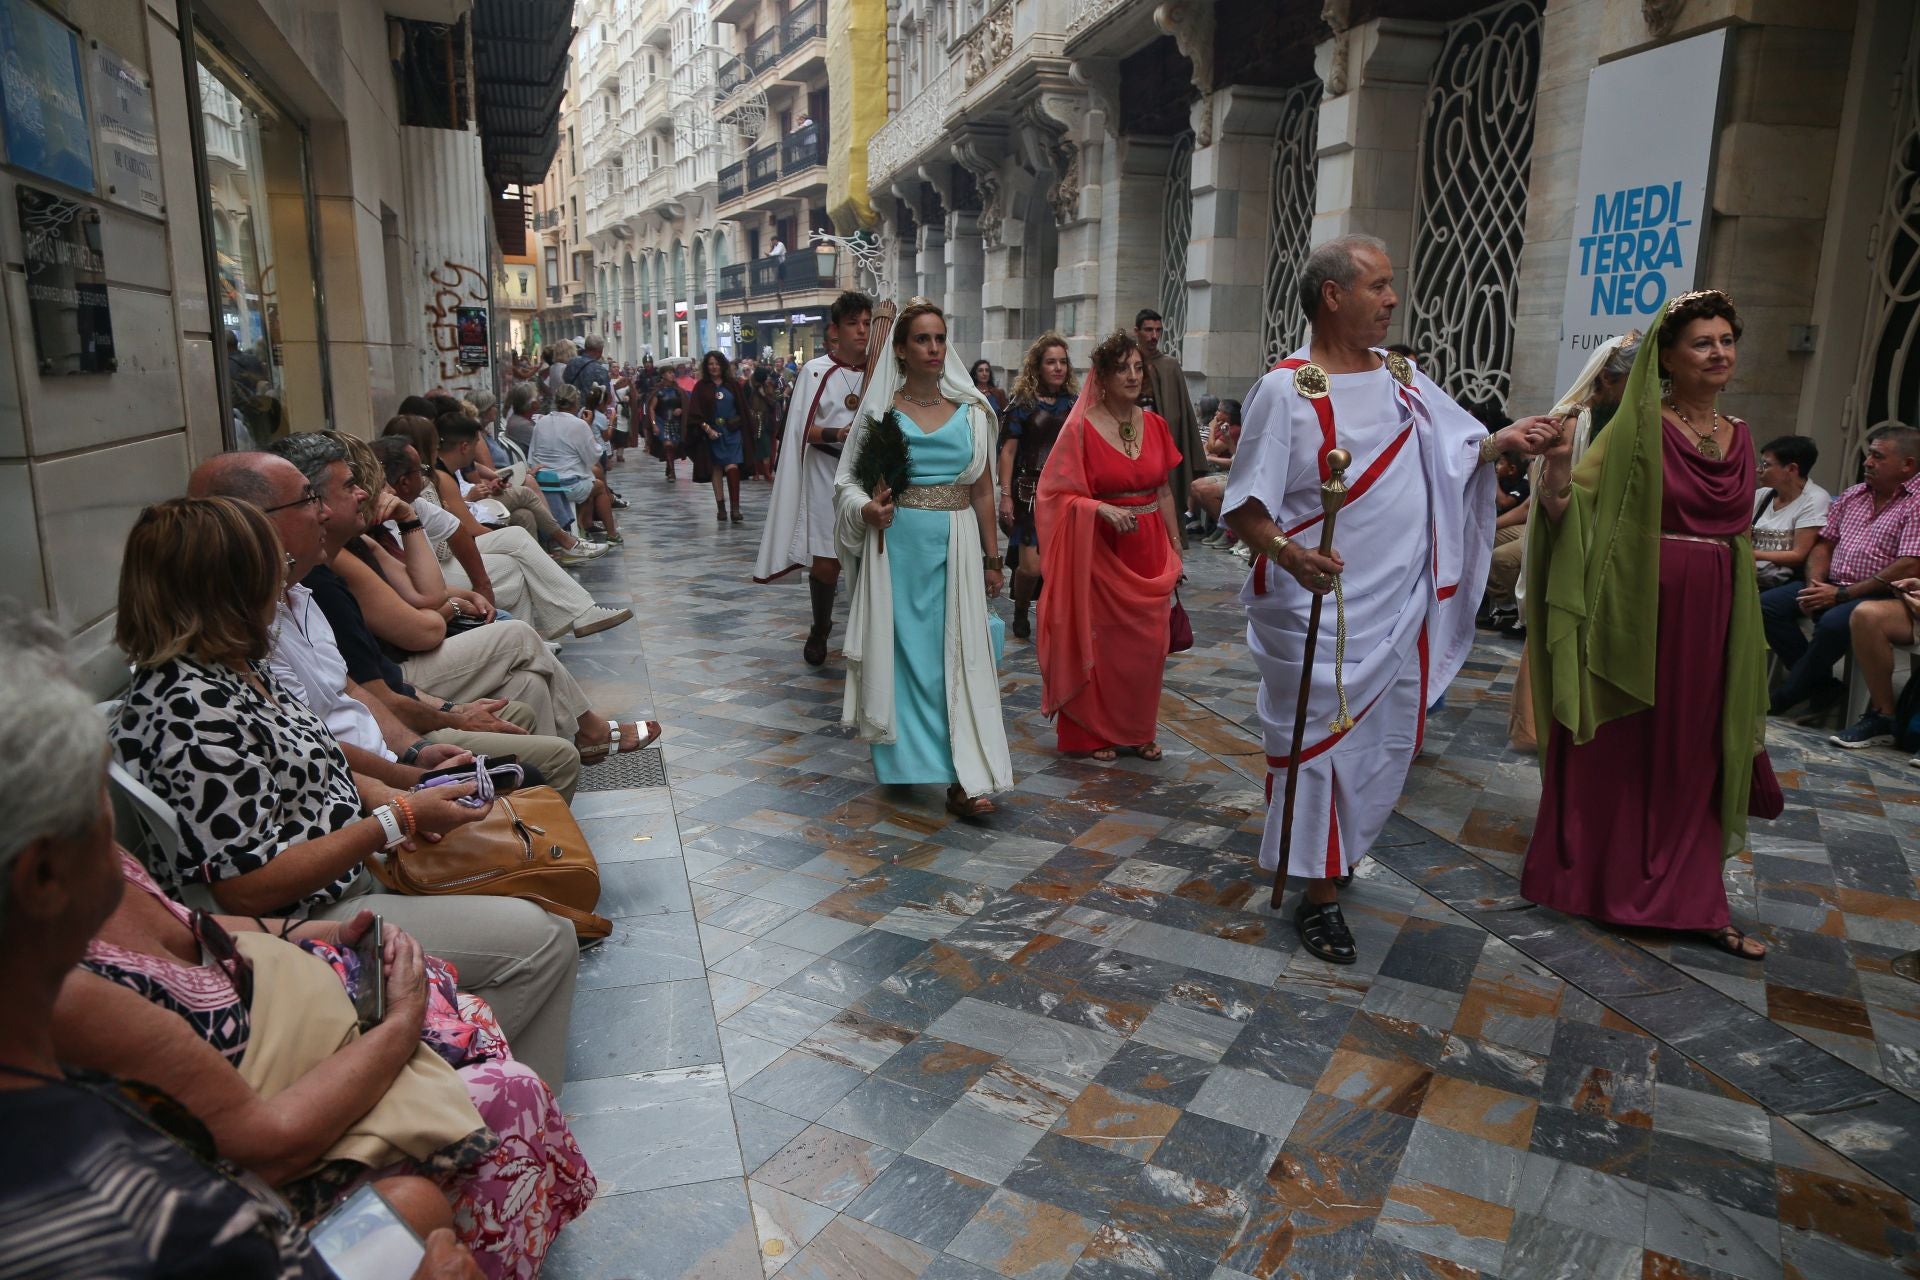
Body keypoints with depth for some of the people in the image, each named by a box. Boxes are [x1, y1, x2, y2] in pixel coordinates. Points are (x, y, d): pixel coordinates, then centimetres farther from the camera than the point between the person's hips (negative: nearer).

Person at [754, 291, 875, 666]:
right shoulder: (816, 371, -3)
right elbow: (802, 429, -4)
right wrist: (838, 433, -19)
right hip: (826, 473, -2)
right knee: (825, 562, -1)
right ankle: (820, 629, 25)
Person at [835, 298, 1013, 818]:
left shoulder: (971, 409, 7)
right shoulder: (880, 409, 3)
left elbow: (983, 491, 10)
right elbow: (849, 478, 7)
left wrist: (991, 558, 9)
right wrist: (867, 508, -15)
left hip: (956, 545, 1)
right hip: (898, 543, -1)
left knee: (958, 653, -4)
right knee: (901, 651, 6)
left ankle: (965, 778, -5)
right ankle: (904, 759, 20)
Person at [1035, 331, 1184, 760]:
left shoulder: (1154, 424, 7)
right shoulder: (1081, 428, -8)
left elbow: (1164, 491, 13)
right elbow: (1058, 494, -9)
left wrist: (1175, 547, 13)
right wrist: (1102, 508, -24)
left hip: (1149, 549, 5)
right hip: (1100, 551, -4)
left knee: (1147, 644, 9)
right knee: (1098, 642, 4)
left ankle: (1137, 730, 26)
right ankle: (1092, 732, 20)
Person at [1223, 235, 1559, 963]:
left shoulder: (1402, 378, 8)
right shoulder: (1286, 390, -12)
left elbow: (1455, 452, 16)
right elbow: (1243, 507, -15)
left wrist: (1501, 442, -3)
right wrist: (1284, 551, -33)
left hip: (1399, 604, 7)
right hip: (1319, 609, -7)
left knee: (1388, 739, 16)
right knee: (1322, 739, 1)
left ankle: (1334, 848, 39)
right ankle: (1320, 893, 14)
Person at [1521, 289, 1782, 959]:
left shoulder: (1738, 438, 11)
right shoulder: (1640, 427, -7)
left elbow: (1736, 535, 19)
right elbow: (1570, 507, -16)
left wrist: (1745, 630, 20)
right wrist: (1557, 462, -37)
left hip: (1711, 616, 6)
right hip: (1637, 611, -5)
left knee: (1693, 755, 11)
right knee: (1619, 747, 5)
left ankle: (1691, 897, 22)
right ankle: (1590, 875, 21)